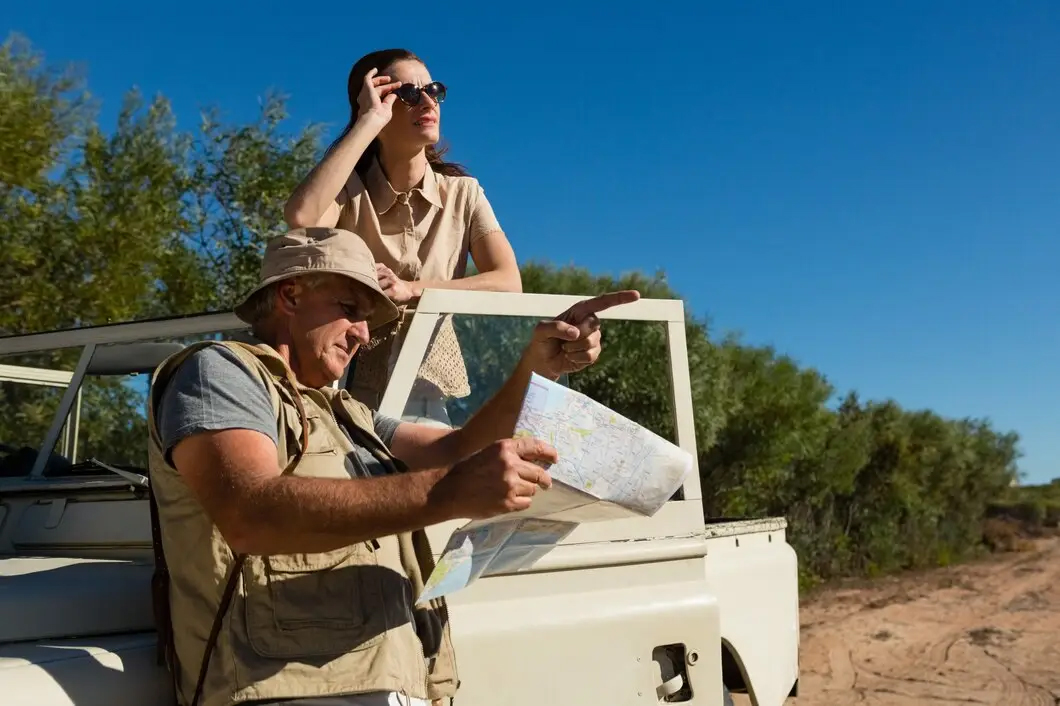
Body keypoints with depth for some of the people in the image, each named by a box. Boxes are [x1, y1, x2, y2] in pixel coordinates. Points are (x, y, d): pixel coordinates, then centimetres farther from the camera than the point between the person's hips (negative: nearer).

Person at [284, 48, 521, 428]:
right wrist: (369, 122, -20)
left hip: (430, 395, 2)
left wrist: (411, 290, -21)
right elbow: (300, 216, -26)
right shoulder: (349, 190, -2)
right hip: (353, 392, -2)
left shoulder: (462, 191, 2)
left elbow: (508, 282, -9)